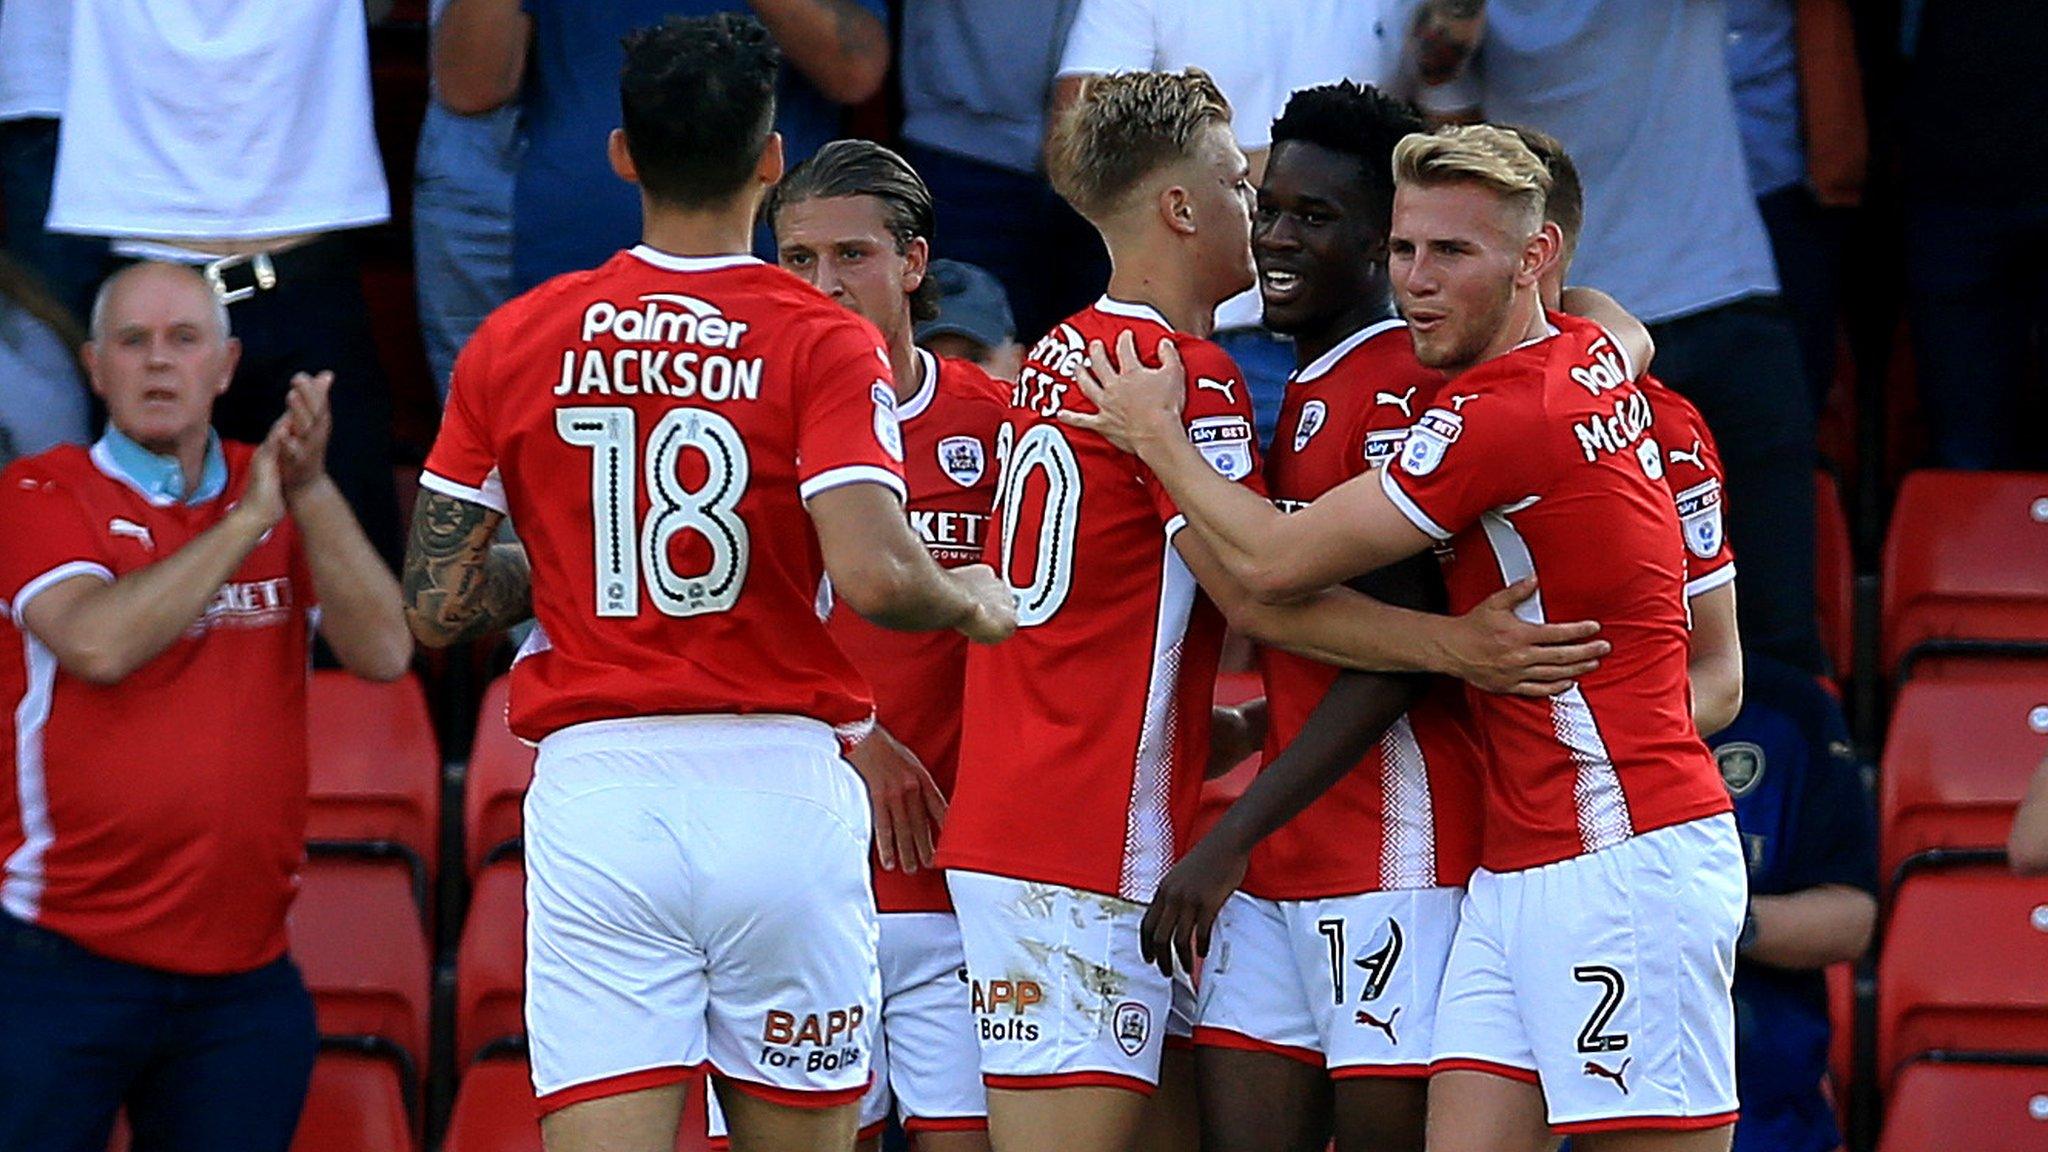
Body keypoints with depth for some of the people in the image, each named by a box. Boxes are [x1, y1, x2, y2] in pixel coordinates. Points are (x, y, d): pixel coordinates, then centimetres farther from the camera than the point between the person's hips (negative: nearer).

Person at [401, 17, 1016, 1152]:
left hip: (594, 790, 1)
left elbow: (437, 607, 7)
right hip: (779, 793, -1)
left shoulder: (513, 345, 5)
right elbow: (871, 577, -17)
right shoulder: (821, 344, -4)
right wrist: (975, 603, 4)